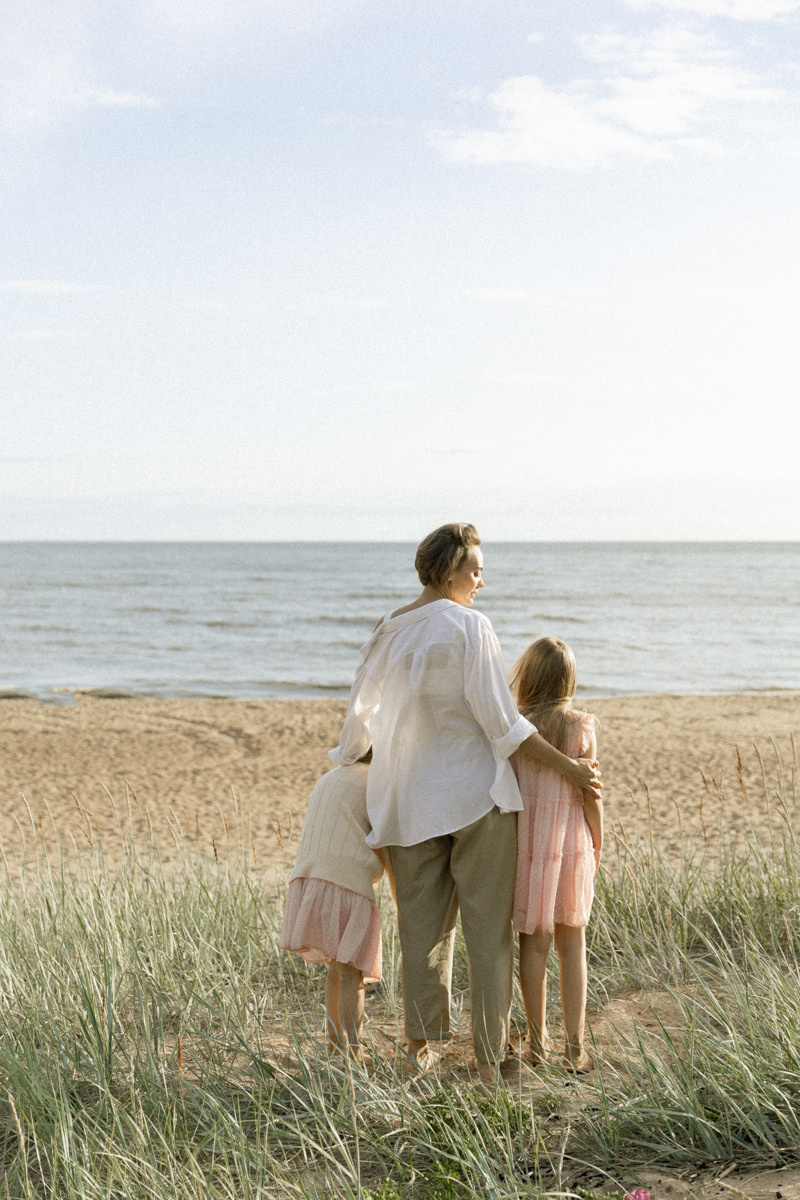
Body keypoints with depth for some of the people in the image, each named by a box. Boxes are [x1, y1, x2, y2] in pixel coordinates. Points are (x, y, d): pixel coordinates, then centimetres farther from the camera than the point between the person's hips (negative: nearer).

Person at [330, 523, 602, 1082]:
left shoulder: (388, 632, 6)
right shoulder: (470, 626, -11)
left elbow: (360, 714, 14)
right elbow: (501, 721, -13)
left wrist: (346, 759, 34)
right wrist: (569, 767, -6)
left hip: (412, 801, 5)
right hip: (477, 794, -5)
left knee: (422, 925, 12)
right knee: (488, 926, 4)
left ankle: (421, 1046, 15)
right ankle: (489, 1053, 7)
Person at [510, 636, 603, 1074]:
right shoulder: (580, 727, -7)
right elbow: (591, 795, -5)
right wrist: (598, 844, 9)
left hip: (525, 842, 0)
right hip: (570, 843, 0)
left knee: (533, 943, 9)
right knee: (572, 945, 10)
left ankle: (538, 1043, 17)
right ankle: (574, 1047, 10)